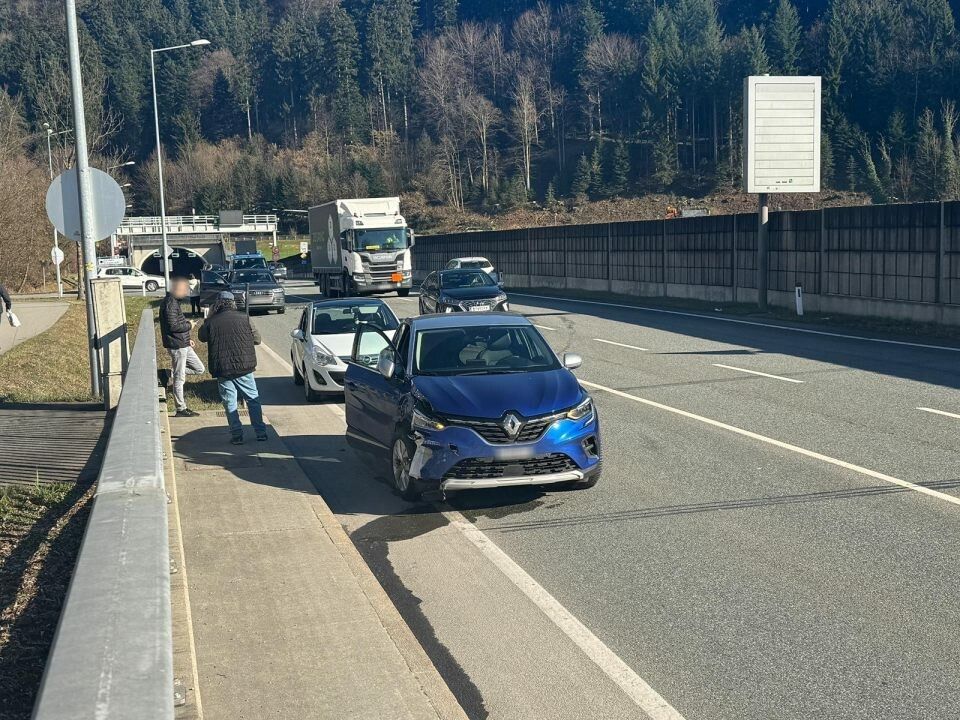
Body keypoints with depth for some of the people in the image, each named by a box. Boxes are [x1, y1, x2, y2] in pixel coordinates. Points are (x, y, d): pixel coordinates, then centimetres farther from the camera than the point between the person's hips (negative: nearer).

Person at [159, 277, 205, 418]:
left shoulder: (174, 301, 14)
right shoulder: (170, 303, -19)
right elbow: (173, 326, -25)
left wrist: (187, 338, 17)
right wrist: (189, 325, -10)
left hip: (183, 344, 10)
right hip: (176, 345, -10)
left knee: (199, 368, 14)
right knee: (179, 378, -1)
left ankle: (169, 374, 14)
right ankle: (181, 409, 8)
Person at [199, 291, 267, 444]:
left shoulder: (211, 322, -4)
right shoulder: (243, 318, -3)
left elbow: (202, 337, 15)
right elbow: (257, 339, 4)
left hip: (222, 370, 0)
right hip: (244, 367, 0)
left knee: (229, 403, 9)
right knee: (253, 399, 12)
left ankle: (237, 435, 6)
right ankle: (261, 432, 12)